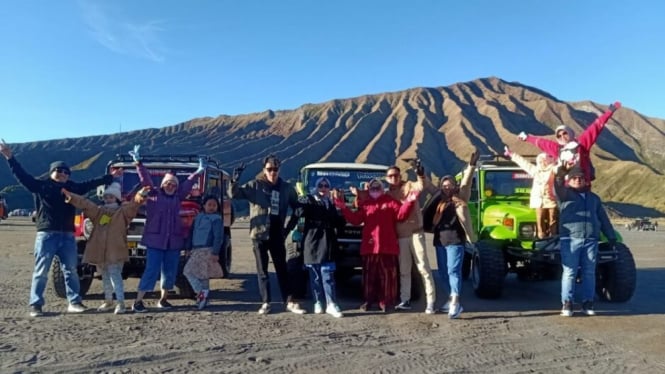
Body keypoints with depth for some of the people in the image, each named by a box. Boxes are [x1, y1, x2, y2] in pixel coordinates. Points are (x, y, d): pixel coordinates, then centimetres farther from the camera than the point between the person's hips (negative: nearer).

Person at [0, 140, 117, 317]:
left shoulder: (73, 187, 12)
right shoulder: (41, 185, 3)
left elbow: (91, 183, 17)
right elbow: (22, 176, -2)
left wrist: (110, 177, 18)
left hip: (67, 236, 4)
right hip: (46, 235, -4)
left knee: (71, 270, 8)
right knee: (41, 271, 1)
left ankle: (74, 302, 15)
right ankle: (35, 305, 8)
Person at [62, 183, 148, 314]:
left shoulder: (122, 211, 0)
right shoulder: (98, 211, 13)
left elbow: (133, 205, -19)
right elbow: (84, 203, 2)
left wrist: (140, 196, -40)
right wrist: (70, 195, -12)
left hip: (115, 251, -6)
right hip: (99, 251, 6)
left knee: (115, 276, -12)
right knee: (105, 277, 17)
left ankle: (120, 302, -12)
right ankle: (108, 301, 31)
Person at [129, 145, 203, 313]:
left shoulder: (177, 197, 12)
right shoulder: (153, 194, 3)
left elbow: (187, 183, 19)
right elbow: (145, 179, -4)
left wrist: (198, 171, 20)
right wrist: (138, 162, -11)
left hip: (173, 241, 5)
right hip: (155, 240, -4)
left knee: (170, 272, 9)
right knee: (151, 271, -6)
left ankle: (163, 299, 25)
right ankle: (138, 301, 2)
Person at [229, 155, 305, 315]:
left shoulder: (286, 188, 4)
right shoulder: (255, 186, -3)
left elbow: (297, 208, 14)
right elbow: (234, 194, -11)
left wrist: (289, 227, 7)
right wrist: (234, 180, -30)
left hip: (277, 235, 2)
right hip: (259, 234, -1)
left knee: (282, 269, 9)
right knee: (262, 270, 6)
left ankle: (289, 302, 14)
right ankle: (265, 302, 15)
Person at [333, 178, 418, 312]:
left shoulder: (390, 201, 6)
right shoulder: (364, 203, 13)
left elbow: (401, 215, -5)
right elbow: (355, 219, 5)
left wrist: (408, 202, -20)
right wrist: (343, 207, -4)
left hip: (387, 246, -2)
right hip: (369, 245, 2)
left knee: (387, 274, 3)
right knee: (369, 274, 8)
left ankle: (385, 301, 12)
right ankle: (368, 300, 18)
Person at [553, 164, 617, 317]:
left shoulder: (594, 198, 20)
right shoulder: (565, 194, 7)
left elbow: (603, 218, 22)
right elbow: (557, 187, -18)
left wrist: (611, 236, 18)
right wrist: (560, 174, -34)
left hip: (591, 240, 4)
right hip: (570, 239, -4)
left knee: (589, 273, 6)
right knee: (569, 272, -4)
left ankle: (588, 303, 14)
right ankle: (567, 304, 0)